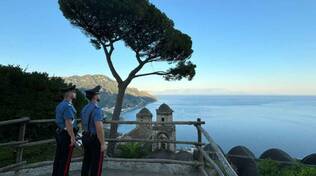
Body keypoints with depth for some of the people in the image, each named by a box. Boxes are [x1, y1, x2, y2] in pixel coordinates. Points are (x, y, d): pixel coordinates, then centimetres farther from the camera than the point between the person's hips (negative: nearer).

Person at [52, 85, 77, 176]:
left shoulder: (60, 105, 9)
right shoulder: (68, 106, -21)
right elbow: (68, 123, -25)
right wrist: (72, 137, -20)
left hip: (59, 133, 10)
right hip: (67, 135, -10)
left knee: (58, 156, 19)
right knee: (65, 159, 3)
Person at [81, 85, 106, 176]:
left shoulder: (85, 108, 6)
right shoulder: (97, 109, -24)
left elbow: (83, 124, 16)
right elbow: (99, 128, -29)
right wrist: (103, 144, -21)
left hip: (86, 138, 9)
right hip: (95, 140, -9)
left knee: (87, 162, 19)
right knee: (96, 164, 5)